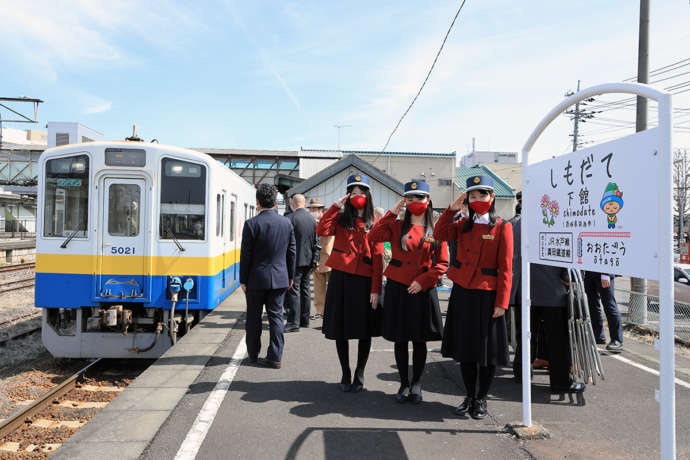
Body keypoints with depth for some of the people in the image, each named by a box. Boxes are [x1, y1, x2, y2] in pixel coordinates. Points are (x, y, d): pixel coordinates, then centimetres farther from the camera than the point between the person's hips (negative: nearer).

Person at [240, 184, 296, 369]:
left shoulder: (251, 224, -12)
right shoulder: (286, 223, 1)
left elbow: (245, 255, -9)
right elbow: (291, 253, 6)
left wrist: (243, 280, 0)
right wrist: (290, 276, 15)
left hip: (256, 279, -3)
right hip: (279, 278, 3)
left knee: (253, 318, 11)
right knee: (276, 316, 8)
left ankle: (253, 354, 24)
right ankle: (274, 357, 9)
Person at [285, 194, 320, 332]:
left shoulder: (290, 218, -12)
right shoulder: (312, 219, 8)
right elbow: (316, 243, 9)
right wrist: (314, 261, 13)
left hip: (295, 260, -6)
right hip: (308, 260, 7)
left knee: (293, 290, -5)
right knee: (305, 290, 13)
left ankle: (293, 323, -6)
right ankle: (305, 320, 21)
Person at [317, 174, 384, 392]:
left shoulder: (374, 224, 5)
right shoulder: (341, 219, 9)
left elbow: (378, 258, -1)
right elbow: (321, 231, -11)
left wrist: (376, 289, -8)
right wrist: (336, 206, -9)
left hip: (364, 281, -1)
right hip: (340, 278, 1)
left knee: (364, 331, 5)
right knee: (340, 329, 7)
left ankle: (359, 375, 21)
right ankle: (345, 375, 23)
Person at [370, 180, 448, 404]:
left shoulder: (436, 230, 4)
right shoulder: (397, 226, 6)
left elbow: (442, 263, 1)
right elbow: (374, 236, -11)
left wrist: (423, 281, -10)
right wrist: (392, 213, -7)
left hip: (423, 291, 0)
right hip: (397, 289, 1)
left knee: (420, 340, 8)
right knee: (400, 340, 8)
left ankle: (416, 385, 23)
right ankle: (404, 383, 22)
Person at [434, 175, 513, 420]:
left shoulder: (502, 227, -4)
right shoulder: (464, 225, 10)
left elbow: (505, 268, -8)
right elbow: (440, 235, -3)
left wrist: (501, 302, -12)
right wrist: (452, 208, -8)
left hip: (487, 295, -4)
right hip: (462, 293, 4)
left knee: (487, 348, 4)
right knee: (464, 345, 11)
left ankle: (481, 399, 21)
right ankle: (469, 395, 27)